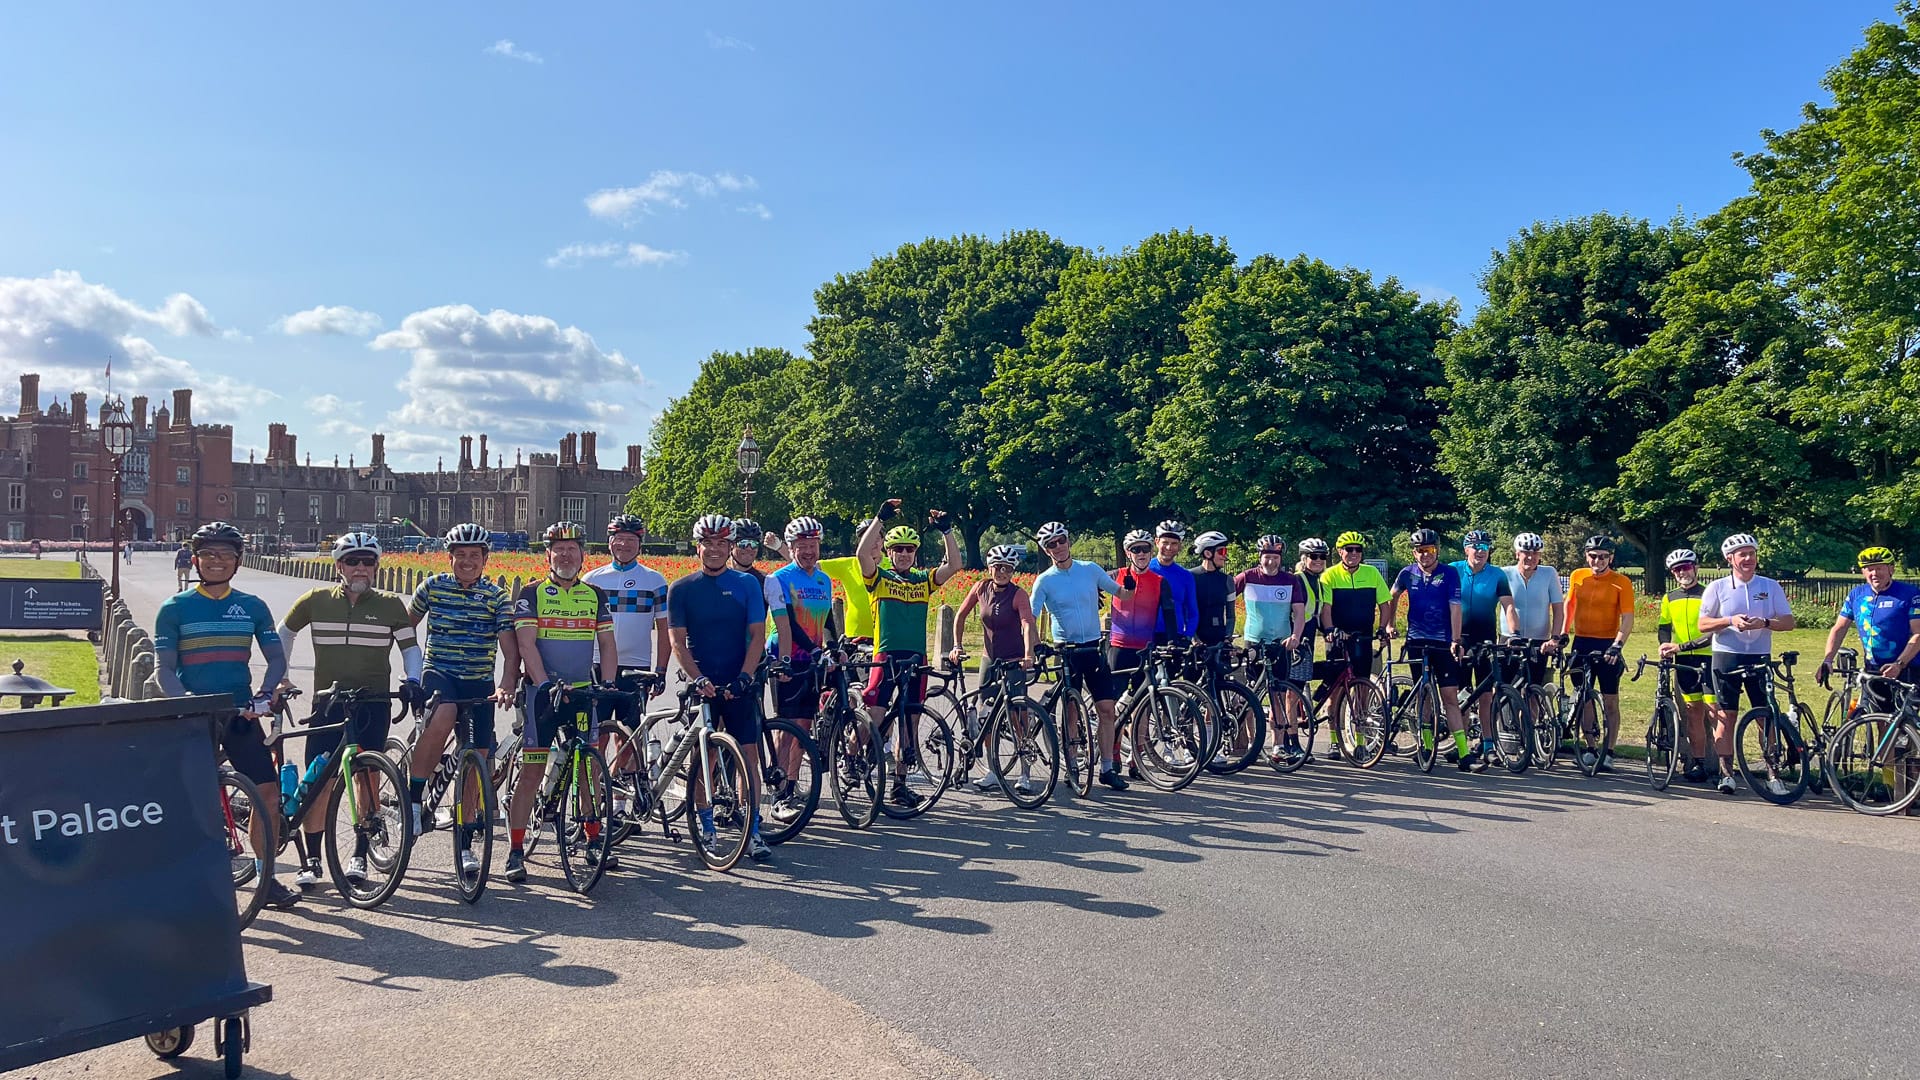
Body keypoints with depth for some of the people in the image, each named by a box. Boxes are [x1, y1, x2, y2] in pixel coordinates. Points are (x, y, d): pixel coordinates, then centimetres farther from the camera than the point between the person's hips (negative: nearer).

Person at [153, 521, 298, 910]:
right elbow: (163, 667, -2)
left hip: (240, 714, 2)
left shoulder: (253, 607, 8)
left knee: (268, 792, -4)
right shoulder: (175, 608, 2)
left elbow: (277, 658, 9)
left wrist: (264, 693, -9)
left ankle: (266, 877, 7)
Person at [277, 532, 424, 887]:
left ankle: (359, 854, 12)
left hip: (373, 703, 0)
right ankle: (311, 859, 11)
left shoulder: (391, 605, 2)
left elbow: (409, 646, 9)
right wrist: (280, 677, 12)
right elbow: (284, 633, 18)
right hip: (326, 701, 1)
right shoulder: (316, 601, 4)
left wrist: (413, 680, -8)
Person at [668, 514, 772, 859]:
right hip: (701, 685, 1)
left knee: (749, 754, -4)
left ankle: (753, 832, 1)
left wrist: (742, 678, -15)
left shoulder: (746, 584, 2)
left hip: (738, 684, 0)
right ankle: (707, 828, 18)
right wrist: (698, 678, -18)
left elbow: (757, 635, -2)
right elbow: (677, 640, -3)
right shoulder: (681, 589, 3)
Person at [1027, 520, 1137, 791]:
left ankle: (1107, 769, 7)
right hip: (1066, 651, -2)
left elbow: (1120, 593, 10)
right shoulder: (1044, 580, -2)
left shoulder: (1090, 570, 3)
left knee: (1106, 708, -1)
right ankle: (1071, 766, 15)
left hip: (1094, 648, 2)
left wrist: (1129, 586, -13)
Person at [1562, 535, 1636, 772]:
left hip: (1607, 645, -3)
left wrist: (1617, 646, -24)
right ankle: (1590, 748, 16)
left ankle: (1608, 753, 6)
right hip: (1582, 643, 3)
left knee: (1610, 701, 0)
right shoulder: (1577, 576, 4)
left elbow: (1627, 618, -12)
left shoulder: (1621, 582, -6)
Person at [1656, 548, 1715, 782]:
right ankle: (1698, 763, 10)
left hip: (1709, 659, -4)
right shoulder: (1669, 599, 13)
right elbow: (1664, 628, 11)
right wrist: (1665, 647, -11)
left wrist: (1681, 646, -20)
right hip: (1683, 662, 5)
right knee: (1693, 713, 6)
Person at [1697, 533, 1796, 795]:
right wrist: (1730, 620, -16)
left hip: (1760, 658, 1)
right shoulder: (1717, 587, 3)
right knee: (1725, 716, -1)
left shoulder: (1771, 586, 7)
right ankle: (1726, 772, 6)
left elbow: (1788, 622, 2)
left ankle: (1773, 774, 6)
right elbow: (1703, 625, 0)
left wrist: (1764, 623, -16)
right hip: (1726, 657, -1)